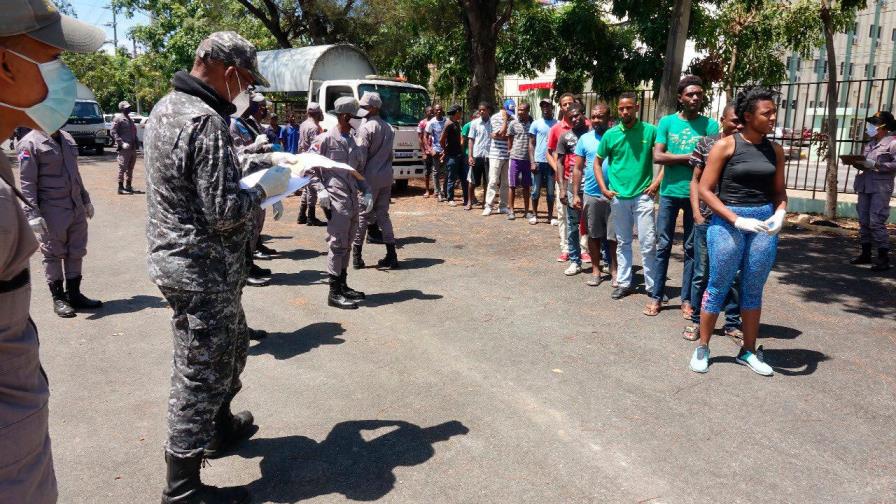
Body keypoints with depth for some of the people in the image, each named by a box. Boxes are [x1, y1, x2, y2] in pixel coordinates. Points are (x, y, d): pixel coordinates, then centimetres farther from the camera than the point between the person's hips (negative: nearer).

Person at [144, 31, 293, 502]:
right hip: (203, 271, -10)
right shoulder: (207, 122, -23)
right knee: (200, 375, 3)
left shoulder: (167, 107, 8)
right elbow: (224, 212, -24)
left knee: (232, 345, 27)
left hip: (174, 256, 10)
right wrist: (266, 186, -8)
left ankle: (220, 426, 48)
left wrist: (264, 158, 14)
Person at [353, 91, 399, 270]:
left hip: (370, 178, -7)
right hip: (386, 178, 7)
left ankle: (356, 256, 6)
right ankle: (391, 256, 10)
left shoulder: (366, 128, -11)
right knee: (383, 215, 12)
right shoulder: (389, 128, 12)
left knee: (362, 215, 2)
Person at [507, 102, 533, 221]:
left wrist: (533, 160, 4)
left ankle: (526, 211, 16)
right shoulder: (513, 124, -1)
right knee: (512, 185, 3)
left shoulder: (532, 124, 4)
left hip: (527, 159, 2)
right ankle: (511, 210, 12)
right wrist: (512, 152, 5)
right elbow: (509, 141, 7)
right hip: (515, 158, -1)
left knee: (526, 186, 8)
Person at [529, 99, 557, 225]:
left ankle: (550, 216, 15)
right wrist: (532, 162, -7)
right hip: (538, 162, 0)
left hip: (552, 162, 1)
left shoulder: (557, 124, 4)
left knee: (550, 192, 8)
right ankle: (534, 215, 16)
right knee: (536, 191, 6)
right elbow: (531, 144, 3)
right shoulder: (536, 123, 3)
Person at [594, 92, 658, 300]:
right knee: (623, 243, 12)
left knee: (648, 243, -2)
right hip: (618, 197, 2)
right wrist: (604, 189, 2)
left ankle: (653, 285, 10)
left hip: (643, 196, -2)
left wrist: (656, 182, -8)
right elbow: (597, 162, 11)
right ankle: (624, 283, 22)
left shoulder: (650, 131, -3)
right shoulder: (610, 134, 3)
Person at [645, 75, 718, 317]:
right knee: (663, 245, 5)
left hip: (696, 194, 0)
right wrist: (689, 156, -10)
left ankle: (687, 299, 15)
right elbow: (658, 156, -6)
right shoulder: (667, 122, 3)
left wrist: (673, 160, -13)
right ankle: (656, 296, 14)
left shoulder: (710, 125, 1)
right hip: (669, 192, 0)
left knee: (691, 248, 6)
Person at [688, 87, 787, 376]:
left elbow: (779, 190, 16)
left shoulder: (775, 150, 8)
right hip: (727, 222, -4)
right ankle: (702, 348, 17)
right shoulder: (726, 145, -7)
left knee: (753, 290, 11)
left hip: (763, 223, 4)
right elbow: (705, 189, -9)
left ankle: (748, 351, 23)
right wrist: (737, 220, -16)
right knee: (718, 287, 3)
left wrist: (779, 214, -6)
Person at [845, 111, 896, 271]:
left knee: (876, 222, -11)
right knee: (864, 221, 9)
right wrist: (856, 163, 1)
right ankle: (866, 254, 19)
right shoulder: (870, 143, 19)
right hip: (865, 186, 8)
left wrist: (875, 165, -19)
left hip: (881, 187, -7)